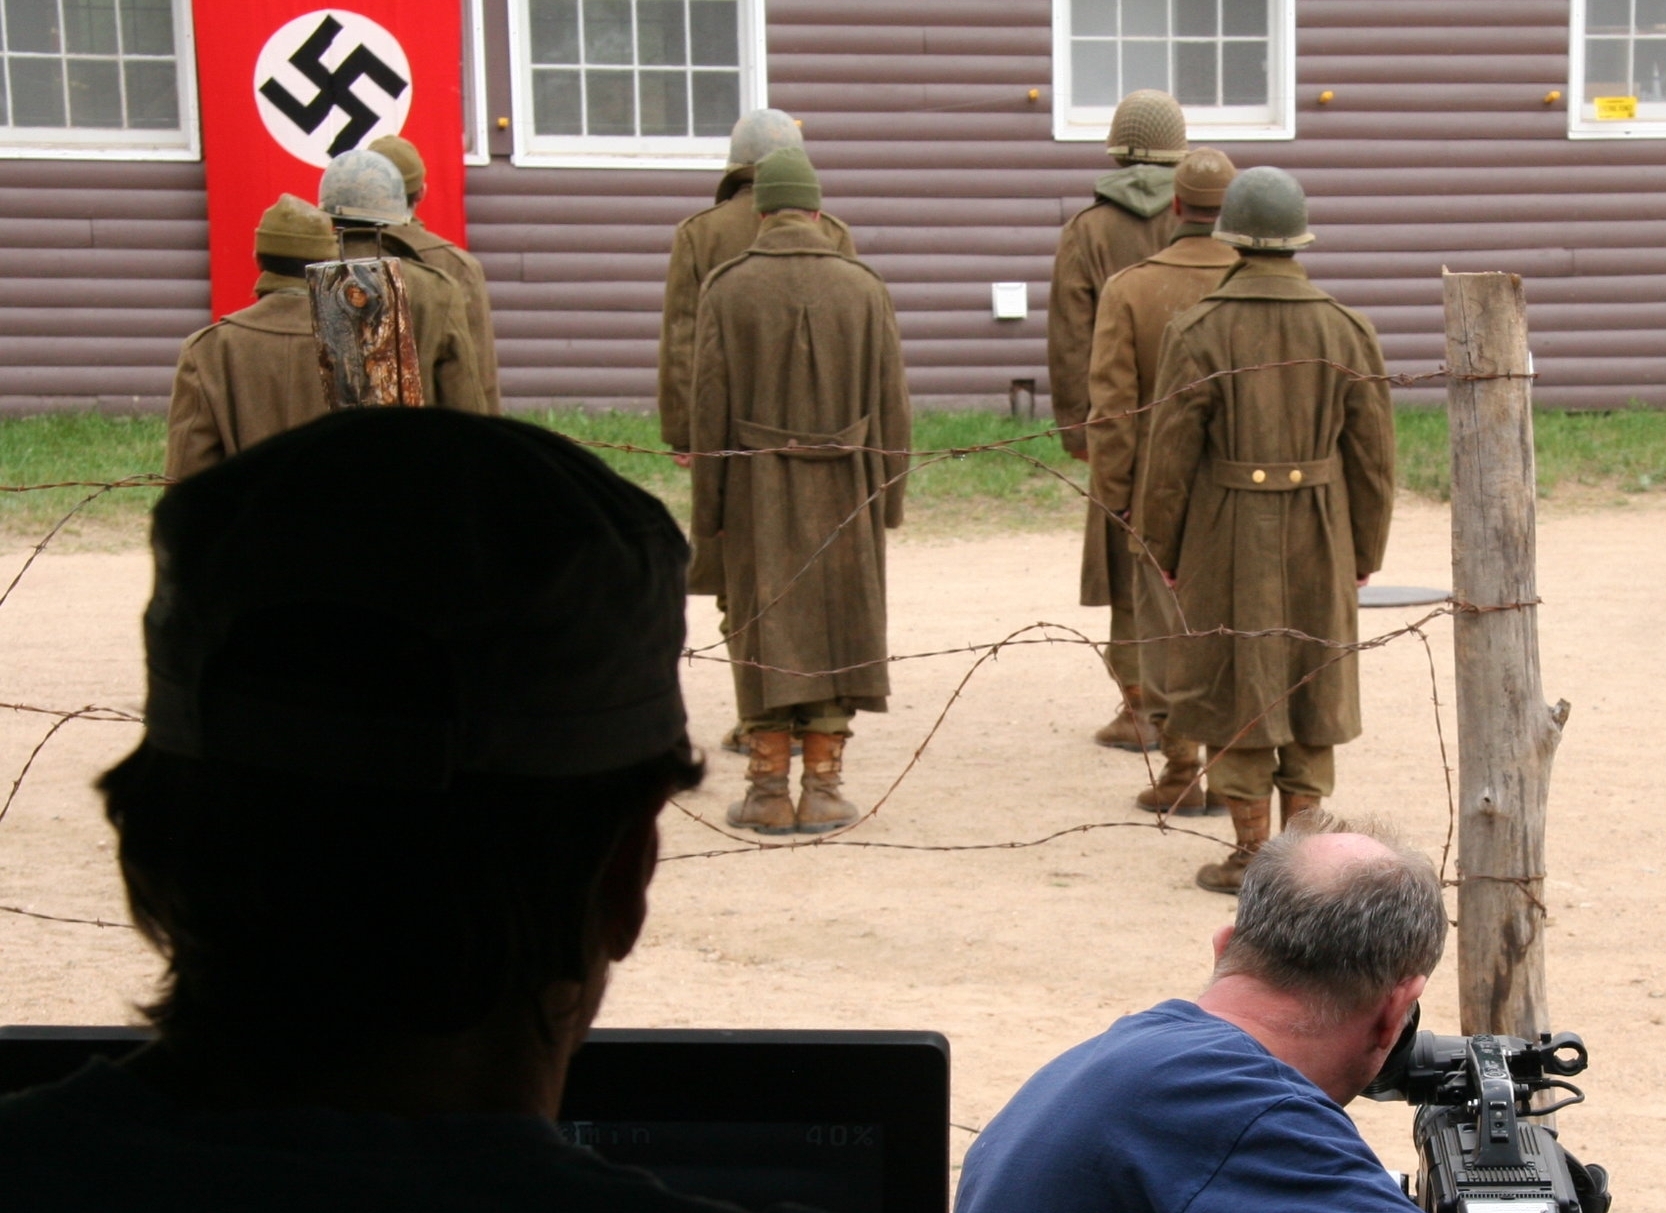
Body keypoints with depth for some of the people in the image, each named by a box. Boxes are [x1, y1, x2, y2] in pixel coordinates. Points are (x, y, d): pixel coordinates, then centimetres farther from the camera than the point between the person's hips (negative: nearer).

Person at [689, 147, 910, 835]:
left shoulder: (727, 288, -4)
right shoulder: (864, 288, -1)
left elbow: (709, 404, -3)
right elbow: (892, 404, 2)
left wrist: (707, 505, 3)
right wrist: (888, 494, 10)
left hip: (755, 493, -1)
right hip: (844, 494, 1)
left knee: (763, 632, 6)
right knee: (835, 629, 8)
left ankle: (769, 791, 8)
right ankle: (822, 790, 9)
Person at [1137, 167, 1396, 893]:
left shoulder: (1198, 333, -11)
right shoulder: (1346, 331, -2)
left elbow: (1172, 453, -10)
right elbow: (1373, 454, 1)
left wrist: (1162, 547, 2)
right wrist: (1365, 552, 11)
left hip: (1227, 543, -3)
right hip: (1318, 545, 3)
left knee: (1235, 694, 8)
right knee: (1311, 691, 13)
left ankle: (1251, 857, 11)